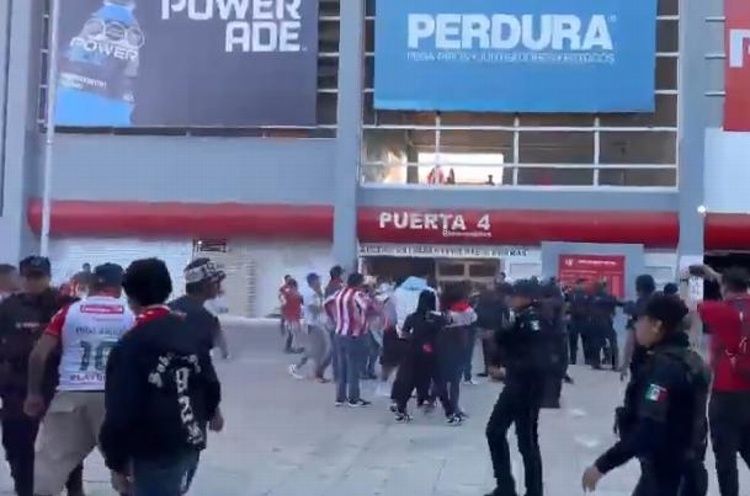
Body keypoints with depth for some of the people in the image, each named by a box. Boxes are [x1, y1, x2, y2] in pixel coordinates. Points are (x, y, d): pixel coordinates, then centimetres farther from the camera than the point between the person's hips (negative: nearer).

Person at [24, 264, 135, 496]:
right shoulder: (130, 316, 5)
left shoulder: (69, 311, 7)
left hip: (71, 395, 1)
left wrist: (34, 393, 12)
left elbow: (38, 355, 3)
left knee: (49, 464, 11)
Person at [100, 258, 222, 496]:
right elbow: (209, 381, 11)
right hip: (191, 444, 7)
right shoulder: (191, 332, 2)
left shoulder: (130, 346, -16)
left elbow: (120, 412, -17)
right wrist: (210, 411, 32)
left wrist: (116, 464, -9)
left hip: (155, 453, -7)